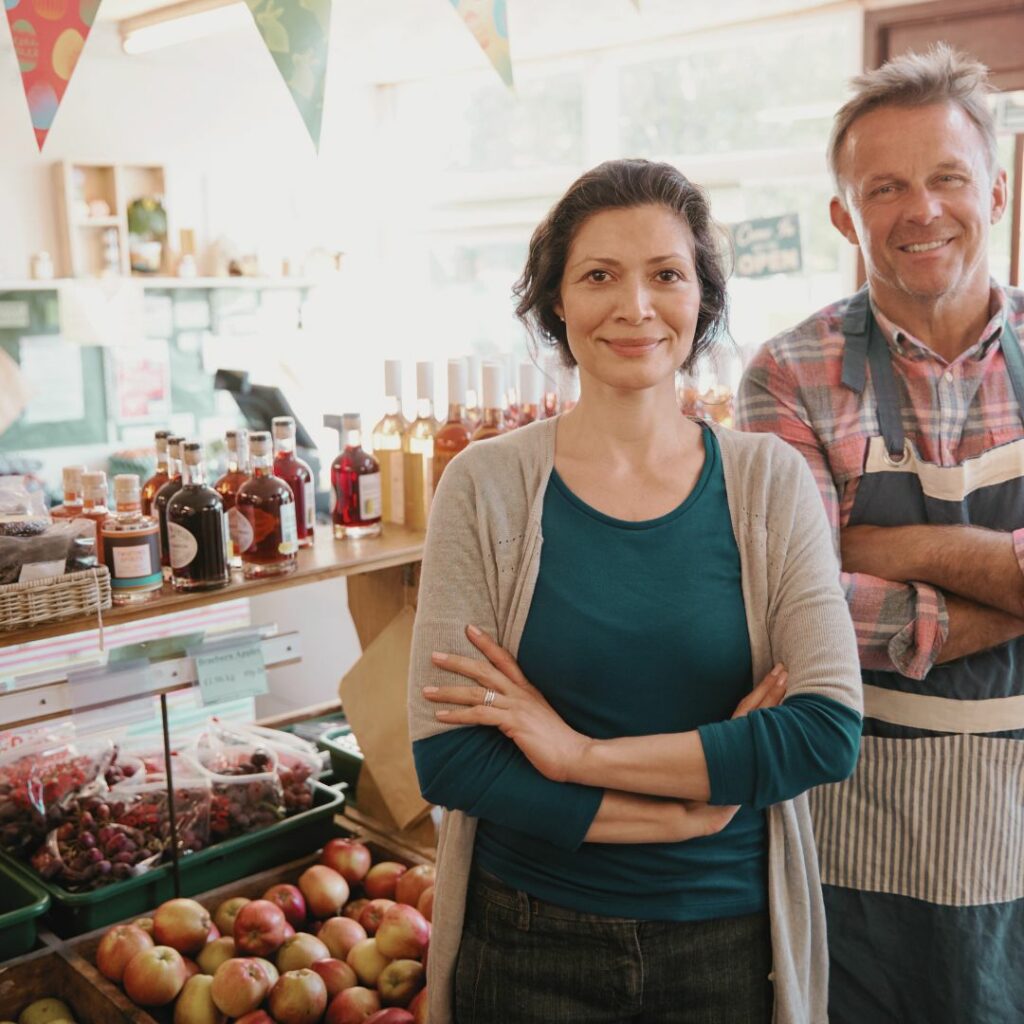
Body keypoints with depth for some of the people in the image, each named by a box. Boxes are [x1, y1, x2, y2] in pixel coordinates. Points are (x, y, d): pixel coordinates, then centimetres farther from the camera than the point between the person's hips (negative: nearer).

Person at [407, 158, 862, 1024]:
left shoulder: (769, 482, -6)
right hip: (531, 945, -1)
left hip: (729, 941, 1)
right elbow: (445, 757, -14)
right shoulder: (486, 485, -10)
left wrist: (581, 753, -18)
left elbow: (830, 730, -14)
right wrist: (688, 809, -15)